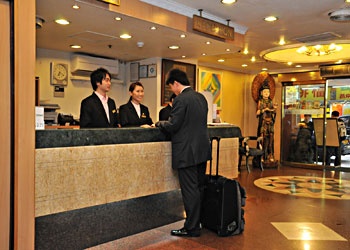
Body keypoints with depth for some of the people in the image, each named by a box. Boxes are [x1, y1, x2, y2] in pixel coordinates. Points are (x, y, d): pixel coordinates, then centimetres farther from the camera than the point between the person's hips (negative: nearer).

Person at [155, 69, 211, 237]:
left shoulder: (181, 99, -16)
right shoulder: (201, 97, 11)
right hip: (202, 149, 9)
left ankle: (192, 228, 9)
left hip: (187, 153, -9)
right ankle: (203, 220, 29)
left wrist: (159, 123, 2)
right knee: (200, 188, 17)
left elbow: (172, 126, -18)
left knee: (190, 190, -1)